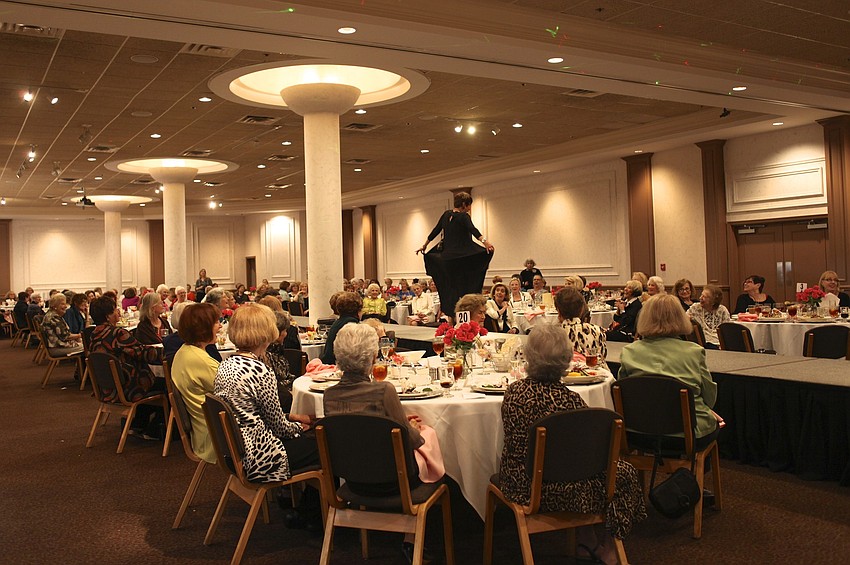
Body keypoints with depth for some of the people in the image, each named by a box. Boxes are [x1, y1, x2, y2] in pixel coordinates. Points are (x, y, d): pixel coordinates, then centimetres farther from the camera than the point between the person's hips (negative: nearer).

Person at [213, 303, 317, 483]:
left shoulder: (226, 364, 4)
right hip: (258, 457, -9)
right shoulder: (259, 371, -23)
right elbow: (278, 425, -12)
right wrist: (299, 426, 8)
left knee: (306, 438, 22)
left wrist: (291, 417, 17)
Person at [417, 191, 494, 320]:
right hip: (462, 257, -6)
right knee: (463, 287, -4)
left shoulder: (446, 214, 11)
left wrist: (424, 246, 26)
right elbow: (473, 230, -26)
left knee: (450, 286, 11)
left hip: (447, 256, 6)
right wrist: (485, 241, -40)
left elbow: (435, 231, 16)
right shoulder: (464, 216, -8)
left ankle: (450, 315, 12)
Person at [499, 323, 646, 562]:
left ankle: (586, 542, 42)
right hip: (558, 492, -6)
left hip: (518, 484, 6)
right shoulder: (569, 400, -26)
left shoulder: (513, 391, -11)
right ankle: (604, 546, 38)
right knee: (623, 472, 19)